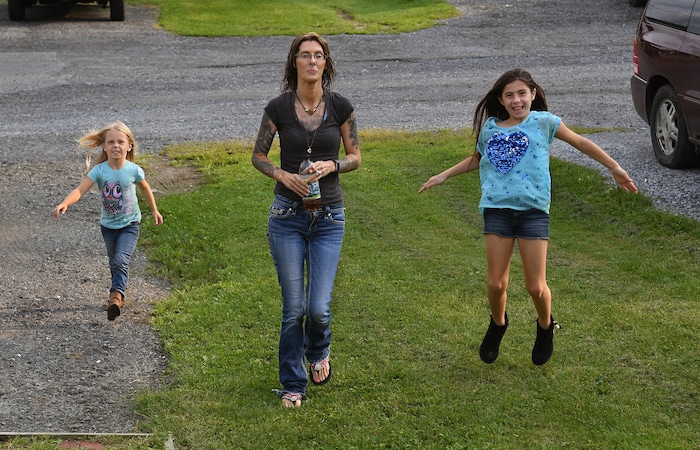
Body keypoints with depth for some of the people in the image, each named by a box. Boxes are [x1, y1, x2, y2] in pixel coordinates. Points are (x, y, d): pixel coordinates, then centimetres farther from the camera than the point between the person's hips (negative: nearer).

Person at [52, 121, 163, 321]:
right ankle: (120, 292, 37)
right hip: (108, 225, 2)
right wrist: (64, 204, -46)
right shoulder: (99, 170, -16)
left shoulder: (133, 170, -15)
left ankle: (116, 295, -20)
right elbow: (80, 190, -27)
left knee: (121, 260, -21)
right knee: (114, 263, 18)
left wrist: (154, 210, 16)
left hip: (130, 224, -2)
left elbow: (145, 188, 6)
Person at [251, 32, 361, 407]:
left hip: (329, 218, 1)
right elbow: (258, 155, 7)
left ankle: (318, 351, 30)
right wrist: (284, 175, -11)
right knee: (293, 308, 1)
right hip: (287, 216, 0)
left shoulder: (340, 107, -1)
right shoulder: (278, 108, -3)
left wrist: (331, 165, -12)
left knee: (319, 308, -5)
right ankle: (293, 383, 19)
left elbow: (355, 157, 8)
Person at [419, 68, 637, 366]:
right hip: (498, 209, 2)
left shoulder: (543, 121, 3)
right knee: (496, 284, -1)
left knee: (535, 286, -2)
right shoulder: (490, 128, 10)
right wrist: (444, 175, 27)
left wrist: (615, 169, 13)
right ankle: (498, 324, 31)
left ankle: (545, 327, 29)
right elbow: (476, 159, 30)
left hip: (534, 210, -2)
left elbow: (580, 143, 11)